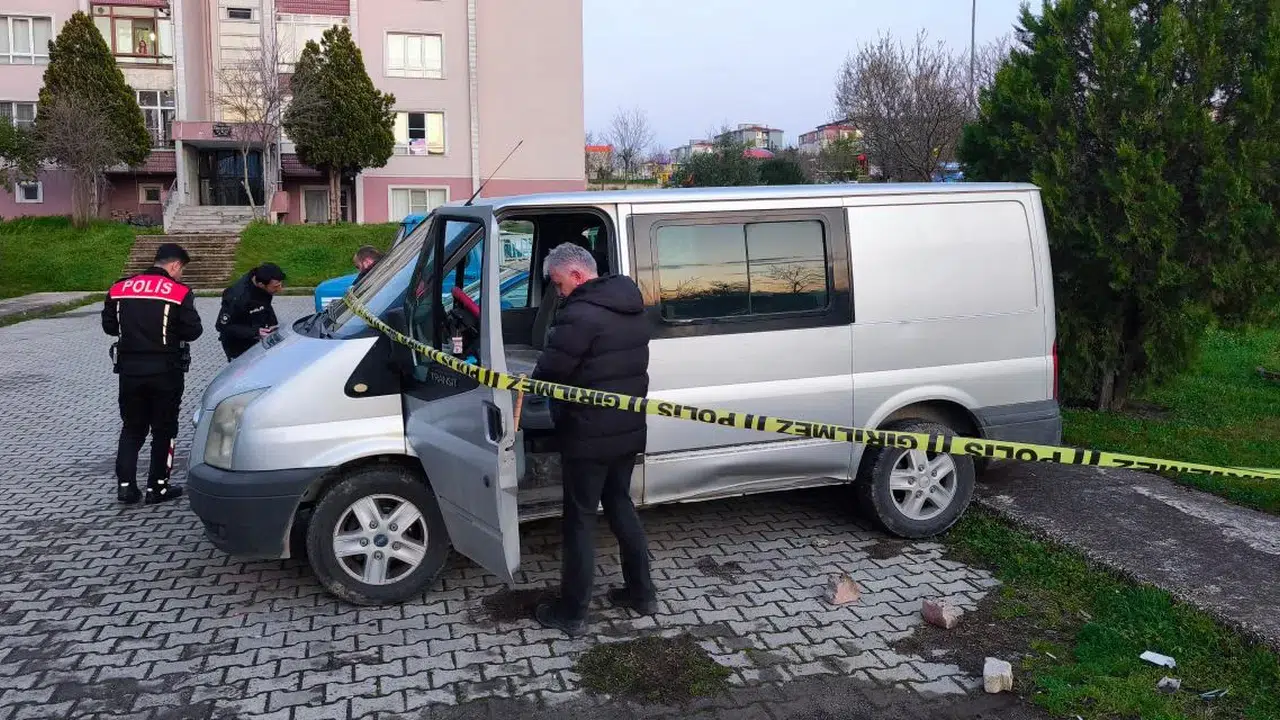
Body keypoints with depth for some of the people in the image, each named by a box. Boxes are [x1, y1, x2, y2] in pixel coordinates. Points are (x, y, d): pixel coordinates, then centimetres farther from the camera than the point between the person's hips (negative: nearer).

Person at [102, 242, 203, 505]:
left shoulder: (120, 288, 4)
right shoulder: (179, 292, -10)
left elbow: (109, 326, 9)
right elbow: (192, 330, -13)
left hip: (129, 368, 4)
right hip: (165, 370, -4)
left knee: (132, 428, 16)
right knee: (164, 429, 9)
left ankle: (125, 484, 11)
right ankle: (157, 487, 11)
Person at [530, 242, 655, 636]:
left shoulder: (580, 314, -21)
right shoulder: (632, 307, 9)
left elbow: (550, 370, -19)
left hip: (588, 436, -8)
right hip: (629, 431, 9)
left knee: (580, 519, 3)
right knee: (620, 504, 22)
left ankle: (571, 613, 14)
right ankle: (641, 592, 30)